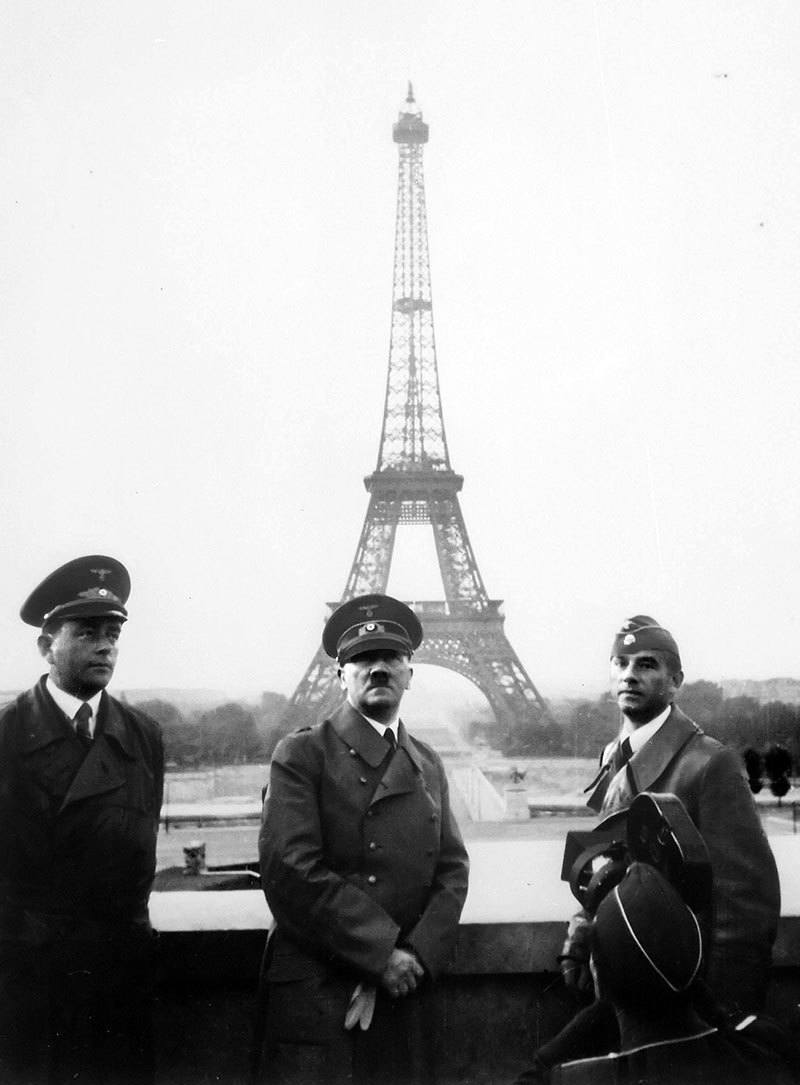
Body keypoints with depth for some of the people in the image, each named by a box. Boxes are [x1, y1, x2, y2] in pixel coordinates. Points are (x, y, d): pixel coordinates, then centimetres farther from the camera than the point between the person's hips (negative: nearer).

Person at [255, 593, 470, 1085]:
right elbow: (292, 870, -13)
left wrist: (417, 958, -9)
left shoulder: (428, 765, 14)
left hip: (406, 992, 4)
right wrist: (381, 955, -14)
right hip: (316, 995, -4)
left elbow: (452, 870, 7)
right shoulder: (301, 754, -3)